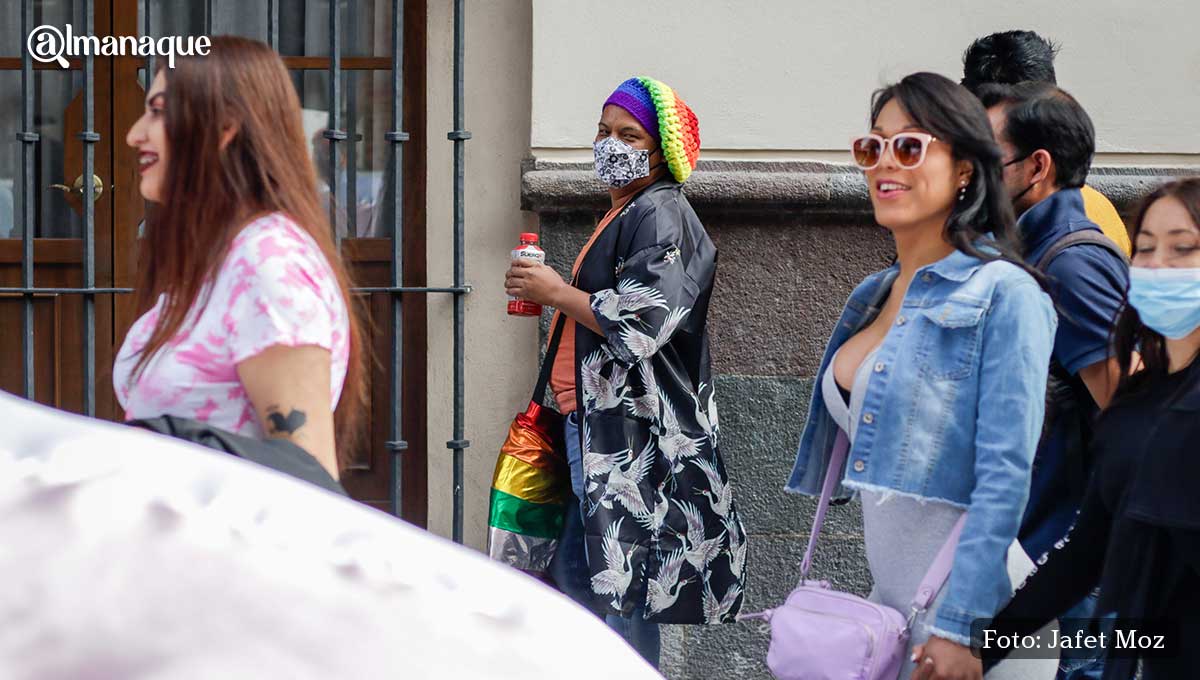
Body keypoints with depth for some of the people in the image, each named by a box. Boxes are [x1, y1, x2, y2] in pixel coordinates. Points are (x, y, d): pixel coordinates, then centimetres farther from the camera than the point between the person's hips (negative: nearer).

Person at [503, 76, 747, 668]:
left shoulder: (661, 216, -11)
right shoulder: (623, 214, 21)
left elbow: (642, 321, -22)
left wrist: (556, 292, -12)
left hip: (633, 436, -11)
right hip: (598, 427, 11)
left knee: (620, 588, -11)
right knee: (575, 575, 10)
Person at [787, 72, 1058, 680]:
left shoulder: (1004, 295, -10)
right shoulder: (872, 297, 12)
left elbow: (1005, 476, -16)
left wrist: (961, 629, -21)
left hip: (974, 610, -7)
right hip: (887, 604, 7)